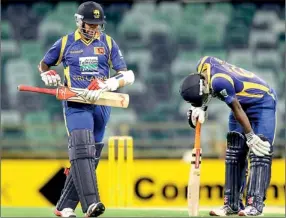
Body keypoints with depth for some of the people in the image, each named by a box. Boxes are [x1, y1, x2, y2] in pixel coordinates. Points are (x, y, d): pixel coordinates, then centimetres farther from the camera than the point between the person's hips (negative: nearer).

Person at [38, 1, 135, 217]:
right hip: (76, 104, -3)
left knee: (89, 155, 4)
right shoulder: (65, 43, 5)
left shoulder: (108, 43, 7)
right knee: (82, 147, -23)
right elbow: (43, 64, 20)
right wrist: (48, 74, -4)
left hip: (101, 105, 3)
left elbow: (127, 76, 0)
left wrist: (105, 85, -19)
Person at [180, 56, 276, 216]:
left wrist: (251, 137, -20)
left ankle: (255, 204, -23)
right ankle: (232, 204, 5)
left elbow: (237, 110, -28)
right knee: (234, 153, 4)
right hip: (243, 101, 9)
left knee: (259, 153, -17)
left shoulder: (220, 83, -36)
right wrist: (201, 107, -12)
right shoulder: (204, 63, -14)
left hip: (262, 102, -9)